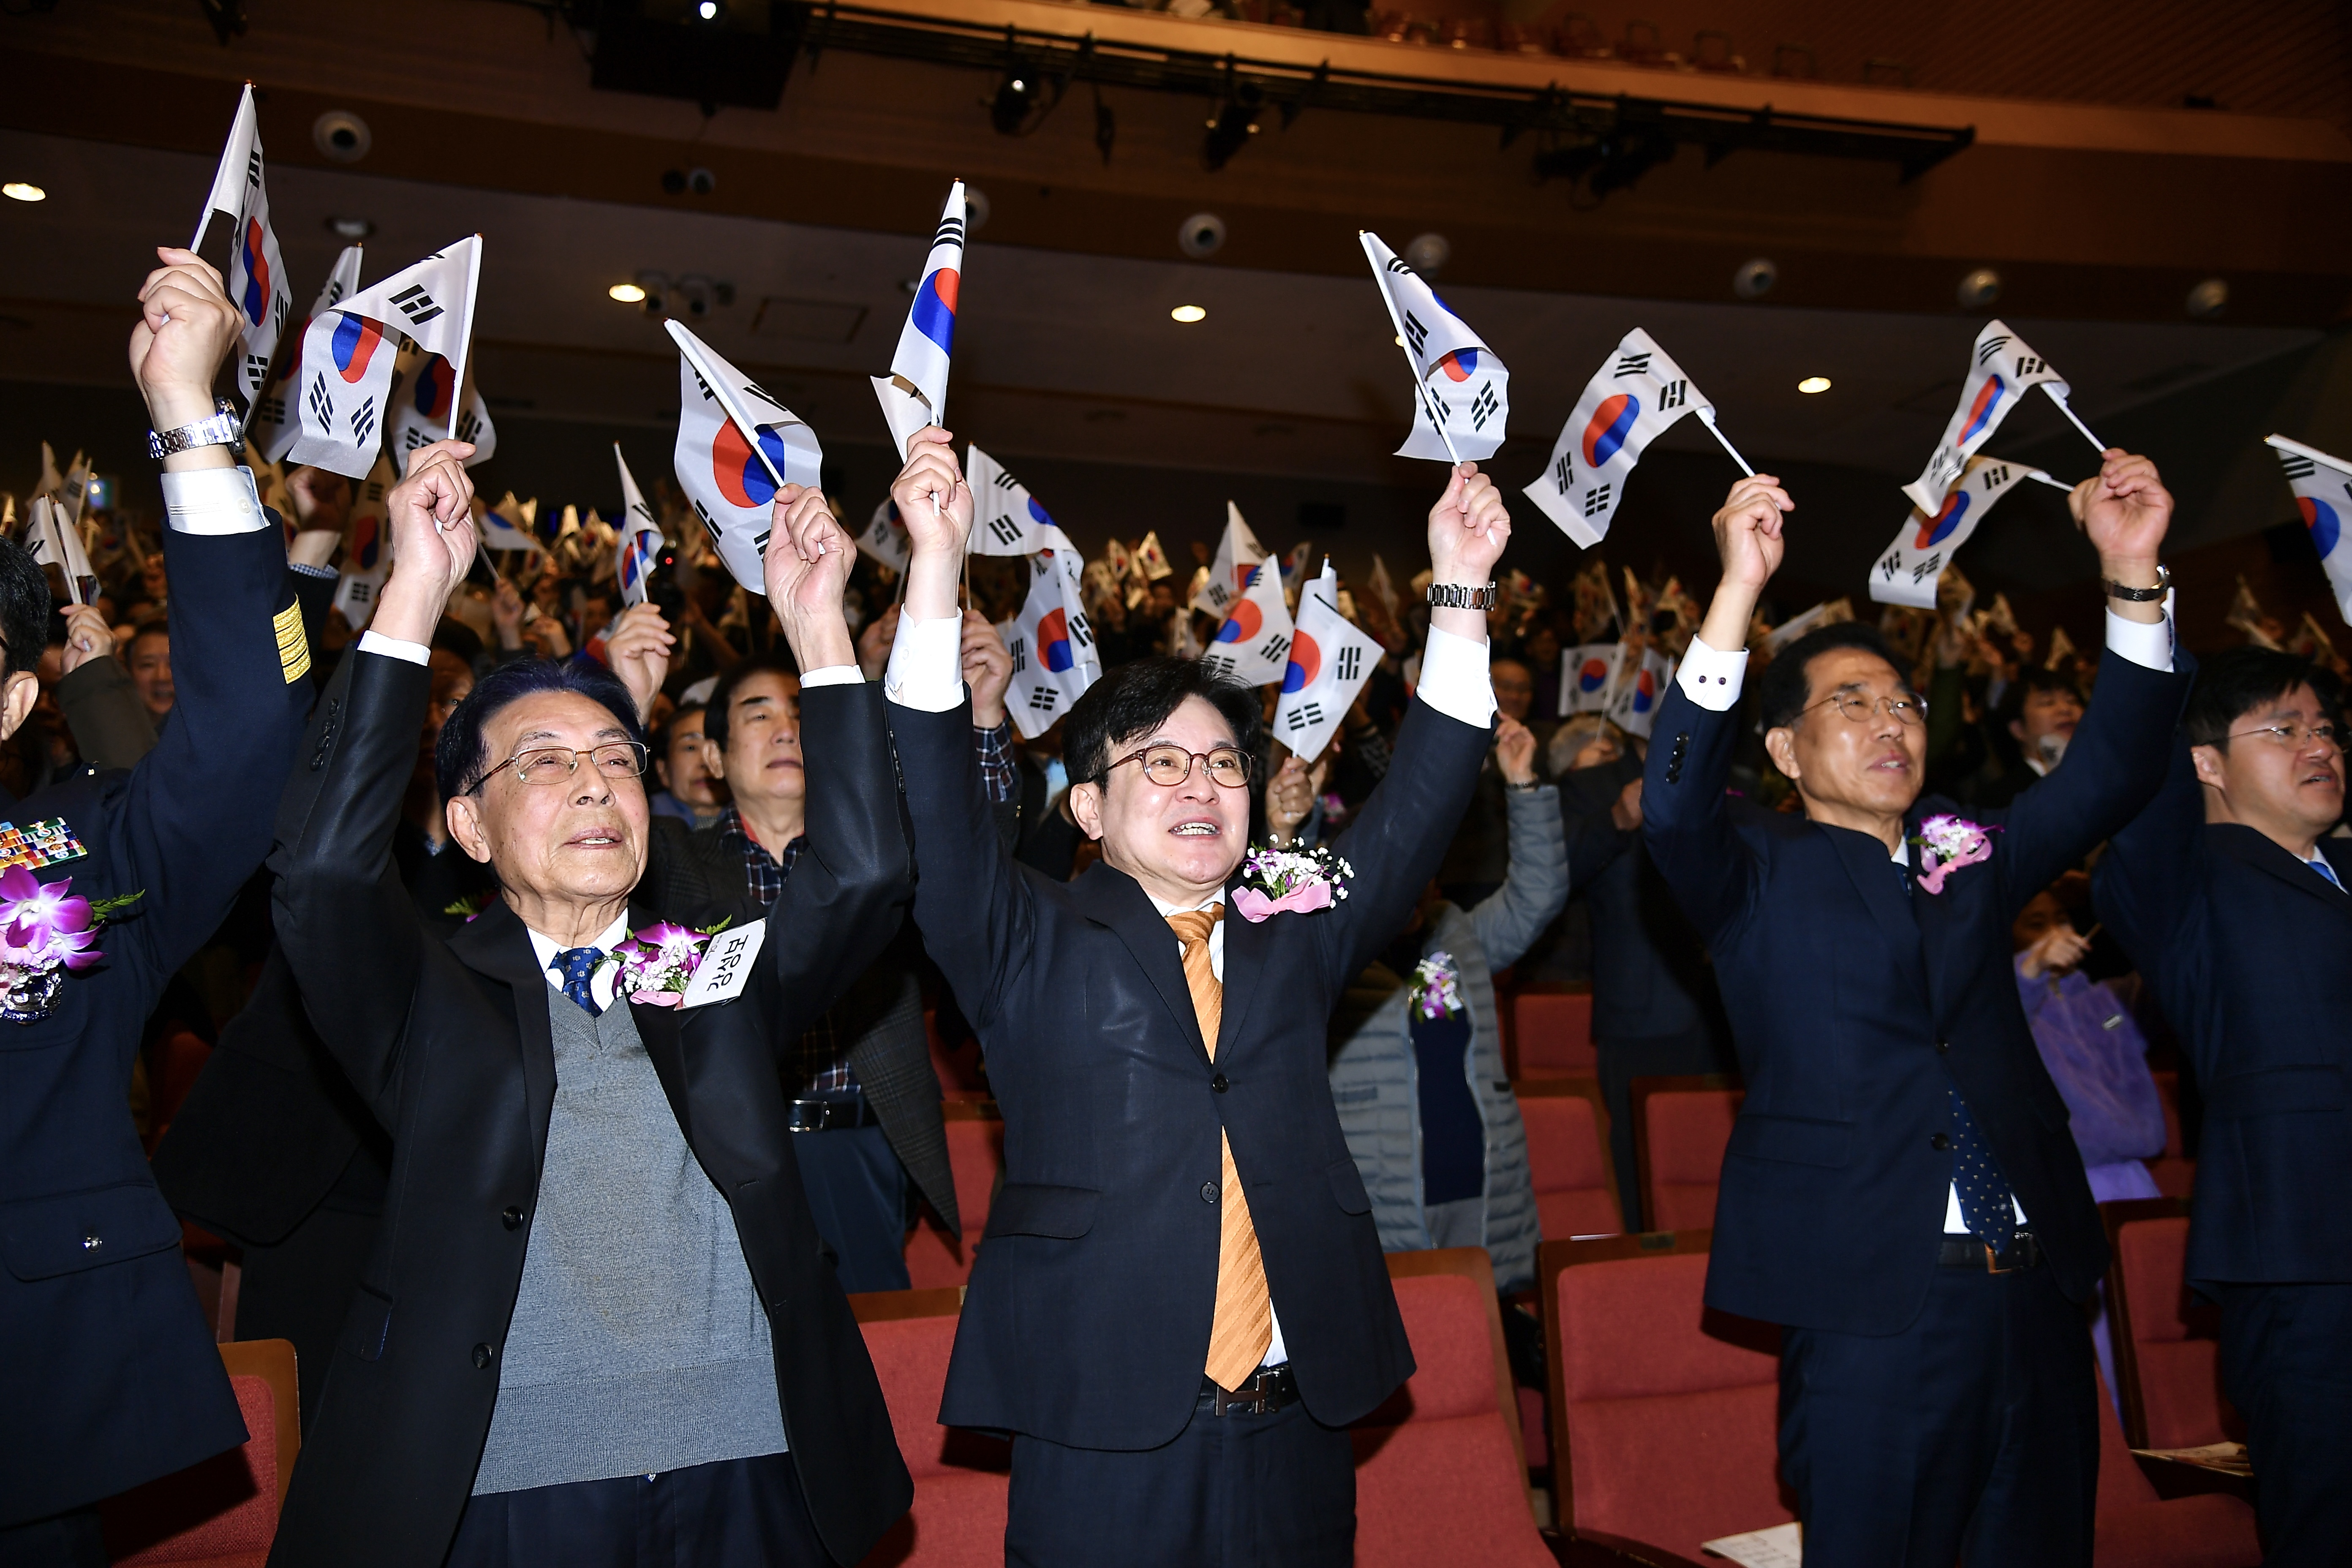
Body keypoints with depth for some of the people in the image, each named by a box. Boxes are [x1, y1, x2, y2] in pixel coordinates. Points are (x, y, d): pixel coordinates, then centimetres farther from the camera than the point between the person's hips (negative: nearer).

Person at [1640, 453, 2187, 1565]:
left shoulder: (1972, 854, 15)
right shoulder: (1760, 872, 0)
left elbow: (2107, 776, 5)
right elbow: (1673, 811, -19)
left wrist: (2132, 578, -7)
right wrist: (1739, 590, -26)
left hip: (2034, 1286, 5)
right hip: (1873, 1300, -5)